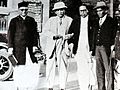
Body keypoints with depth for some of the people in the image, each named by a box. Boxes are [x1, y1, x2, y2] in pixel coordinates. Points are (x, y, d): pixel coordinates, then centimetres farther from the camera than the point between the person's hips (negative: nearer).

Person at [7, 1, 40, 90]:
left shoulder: (31, 20, 15)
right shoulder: (14, 21, 6)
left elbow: (35, 34, 12)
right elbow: (10, 34, 2)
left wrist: (35, 45, 2)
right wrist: (10, 47, -6)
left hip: (30, 48, 3)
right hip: (18, 48, -3)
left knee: (34, 67, -3)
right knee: (19, 67, -2)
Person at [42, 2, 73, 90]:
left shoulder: (69, 20, 8)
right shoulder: (51, 20, 15)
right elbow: (45, 30, 4)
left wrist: (62, 36, -14)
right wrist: (54, 36, -11)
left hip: (62, 46, -2)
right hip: (51, 47, 2)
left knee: (63, 68, -1)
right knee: (50, 67, 1)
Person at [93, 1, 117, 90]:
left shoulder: (111, 21, 0)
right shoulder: (96, 22, 17)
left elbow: (113, 36, -4)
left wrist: (111, 49, -12)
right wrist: (93, 49, 10)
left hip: (106, 48, -6)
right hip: (97, 48, 6)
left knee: (108, 70, -6)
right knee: (99, 71, 9)